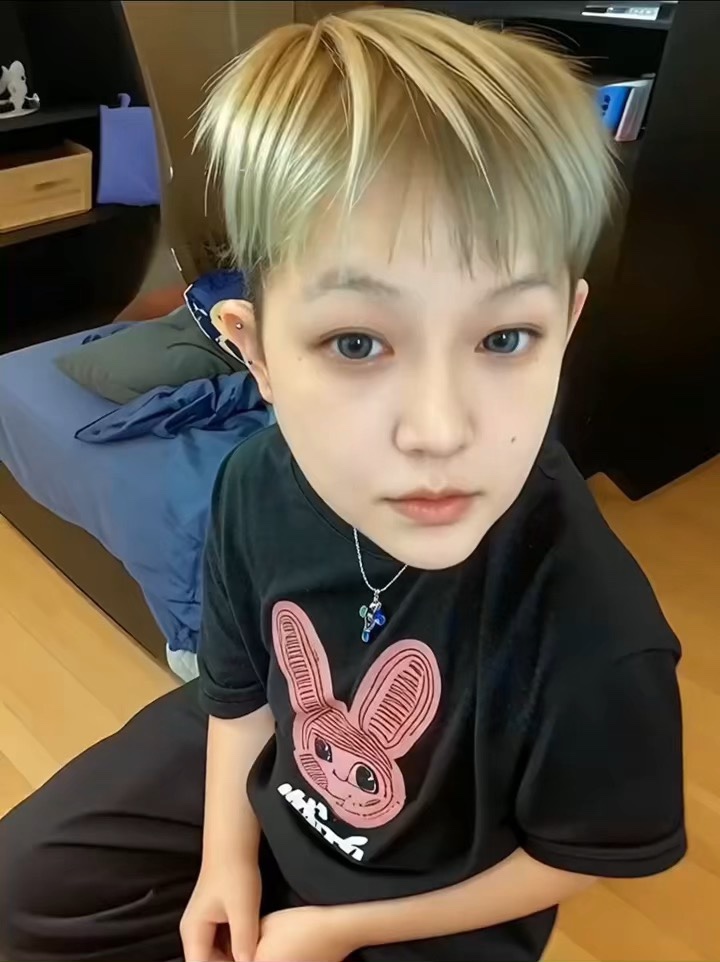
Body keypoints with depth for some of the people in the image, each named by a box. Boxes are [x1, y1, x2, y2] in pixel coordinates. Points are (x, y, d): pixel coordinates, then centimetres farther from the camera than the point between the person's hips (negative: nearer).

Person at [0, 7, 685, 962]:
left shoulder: (595, 636, -38)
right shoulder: (258, 484, -24)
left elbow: (577, 853, -17)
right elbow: (240, 678, -4)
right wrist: (227, 853, -4)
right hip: (266, 777, 4)